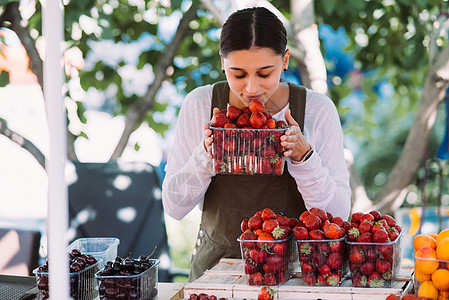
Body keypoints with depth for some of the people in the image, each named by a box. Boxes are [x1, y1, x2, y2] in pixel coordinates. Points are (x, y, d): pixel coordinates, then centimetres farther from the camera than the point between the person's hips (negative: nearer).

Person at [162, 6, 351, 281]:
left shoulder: (318, 110, -5)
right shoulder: (199, 105, -4)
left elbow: (338, 216, -5)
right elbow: (174, 207, -2)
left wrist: (304, 158, -19)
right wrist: (206, 155, -17)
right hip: (217, 265, 0)